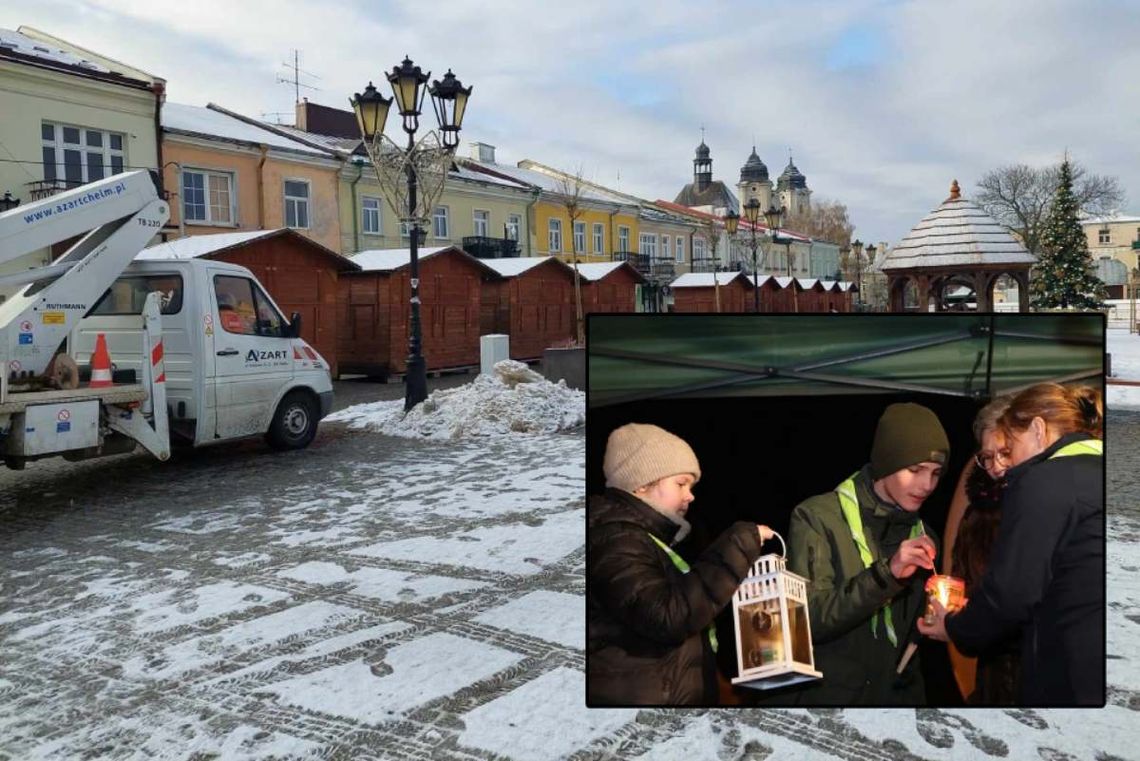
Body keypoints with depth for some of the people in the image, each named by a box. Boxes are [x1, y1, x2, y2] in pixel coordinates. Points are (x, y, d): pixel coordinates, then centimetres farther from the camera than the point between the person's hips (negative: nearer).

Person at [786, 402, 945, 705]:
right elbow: (808, 619, -20)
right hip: (833, 696, -5)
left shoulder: (922, 534, 5)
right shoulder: (817, 518, -12)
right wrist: (886, 572, -27)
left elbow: (913, 630, 13)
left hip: (902, 696, 5)